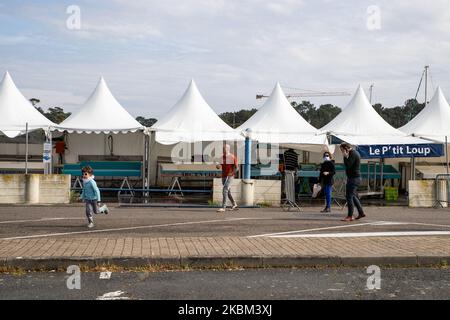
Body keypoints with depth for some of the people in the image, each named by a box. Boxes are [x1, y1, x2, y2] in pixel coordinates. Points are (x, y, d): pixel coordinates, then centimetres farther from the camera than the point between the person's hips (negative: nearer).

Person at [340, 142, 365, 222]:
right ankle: (361, 213, 24)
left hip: (354, 178, -11)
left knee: (349, 196, -10)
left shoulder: (353, 154, -17)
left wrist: (345, 156, -18)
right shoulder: (354, 153, 15)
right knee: (353, 196, 18)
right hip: (355, 177, 11)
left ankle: (350, 216, -9)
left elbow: (347, 165, -23)